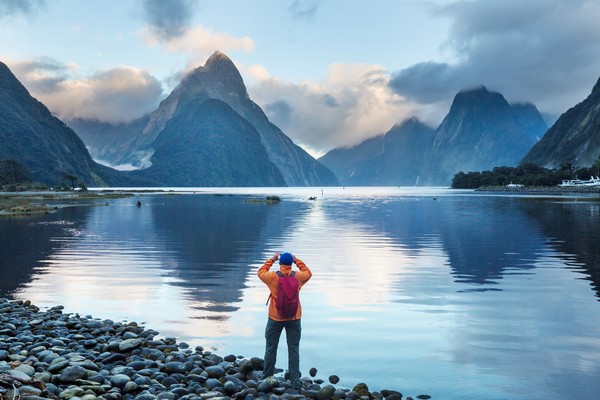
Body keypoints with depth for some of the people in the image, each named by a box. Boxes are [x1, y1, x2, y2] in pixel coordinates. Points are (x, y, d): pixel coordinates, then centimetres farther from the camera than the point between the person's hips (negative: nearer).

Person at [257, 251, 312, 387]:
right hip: (294, 318, 1)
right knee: (294, 348, 6)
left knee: (271, 347, 15)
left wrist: (271, 260, 14)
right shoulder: (298, 277, -8)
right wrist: (297, 261, 15)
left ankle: (266, 375, 27)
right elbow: (308, 273, 14)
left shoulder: (273, 277, -12)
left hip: (275, 318, 0)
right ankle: (295, 380, 7)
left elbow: (261, 272, 10)